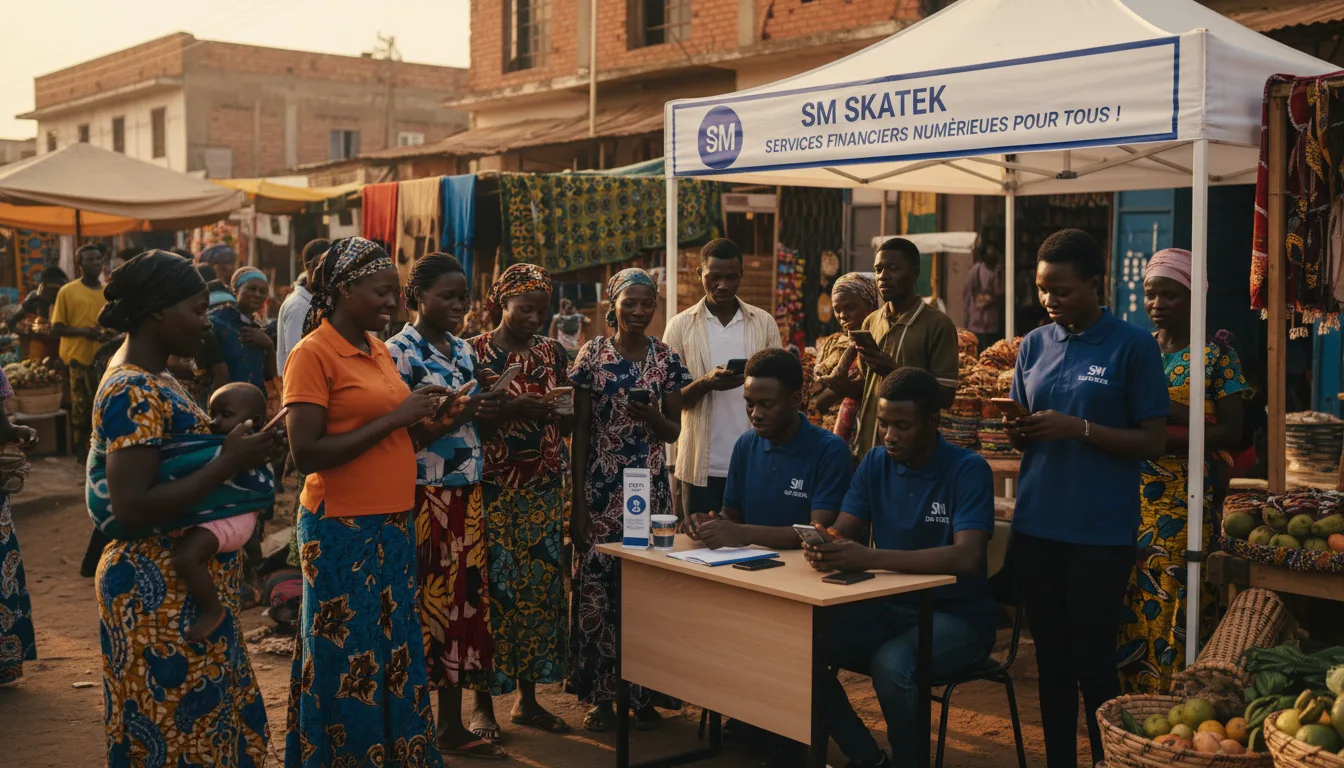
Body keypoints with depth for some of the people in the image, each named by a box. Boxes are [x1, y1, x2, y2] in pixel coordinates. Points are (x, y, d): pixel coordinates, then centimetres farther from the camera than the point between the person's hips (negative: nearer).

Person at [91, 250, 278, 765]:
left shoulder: (143, 378, 10)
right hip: (163, 593, -10)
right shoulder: (135, 394, -21)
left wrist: (236, 451, 4)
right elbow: (131, 508, -27)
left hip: (182, 585, 10)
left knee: (199, 720, 19)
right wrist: (229, 464, -24)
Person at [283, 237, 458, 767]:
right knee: (348, 662, 3)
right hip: (343, 529, -7)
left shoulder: (379, 351, 12)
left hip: (392, 524, 7)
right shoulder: (313, 353, -10)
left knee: (394, 653, 12)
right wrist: (394, 419, -16)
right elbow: (306, 453, -18)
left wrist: (421, 418, 2)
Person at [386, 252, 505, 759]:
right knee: (424, 608, -2)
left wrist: (491, 411, -2)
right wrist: (453, 418, -23)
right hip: (422, 498, -7)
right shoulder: (399, 352, -9)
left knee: (464, 603, 9)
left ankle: (453, 727, 18)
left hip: (466, 496, 7)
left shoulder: (464, 351, 13)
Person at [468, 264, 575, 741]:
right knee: (492, 588, -3)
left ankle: (528, 698, 16)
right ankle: (484, 703, 7)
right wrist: (510, 410, -23)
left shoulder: (554, 354, 9)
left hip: (543, 492, 4)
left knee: (540, 587, 5)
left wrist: (557, 413, -12)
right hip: (491, 491, -4)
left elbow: (570, 424, 10)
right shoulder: (474, 352, -3)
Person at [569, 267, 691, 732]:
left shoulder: (667, 359, 5)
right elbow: (580, 428, 0)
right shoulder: (593, 355, 0)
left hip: (651, 485, 2)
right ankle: (600, 695, 10)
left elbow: (674, 431, 8)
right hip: (601, 484, -1)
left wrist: (652, 415, -16)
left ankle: (644, 693, 14)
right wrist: (577, 500, -4)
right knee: (595, 583, -2)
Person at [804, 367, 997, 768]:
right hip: (888, 607, 6)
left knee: (892, 663, -35)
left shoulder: (968, 470, -15)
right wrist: (824, 549, -27)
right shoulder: (875, 463, 3)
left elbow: (966, 557, -29)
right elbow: (842, 532, 0)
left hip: (956, 616, -5)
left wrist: (869, 558, -38)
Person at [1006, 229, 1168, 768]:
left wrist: (1077, 428, -17)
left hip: (1101, 529, -4)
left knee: (1093, 664, 1)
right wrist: (1016, 432, -7)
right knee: (1051, 659, 12)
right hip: (1035, 523, 5)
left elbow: (1153, 441, -6)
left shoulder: (1133, 346, -5)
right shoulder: (1035, 344, 9)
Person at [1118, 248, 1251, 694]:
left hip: (1186, 503, -4)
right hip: (1132, 501, 4)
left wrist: (1167, 439, -18)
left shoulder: (1216, 357, 0)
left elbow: (1232, 431, -7)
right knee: (1128, 610, 3)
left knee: (1173, 612, -6)